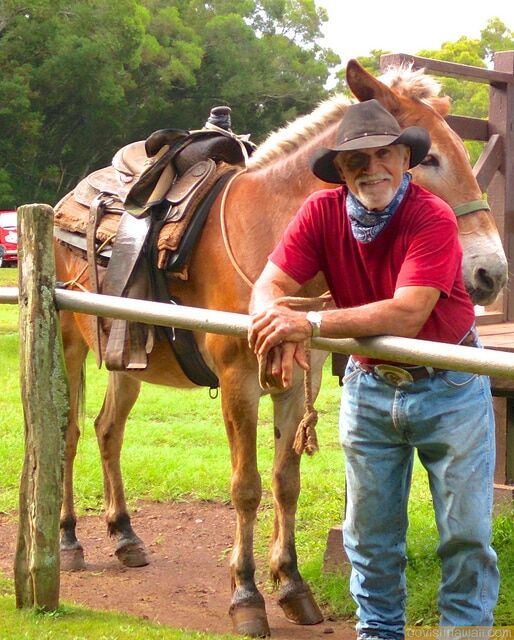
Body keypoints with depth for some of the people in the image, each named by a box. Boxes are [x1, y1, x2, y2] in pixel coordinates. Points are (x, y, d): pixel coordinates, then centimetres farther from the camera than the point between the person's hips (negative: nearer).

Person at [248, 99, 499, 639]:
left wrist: (313, 323, -42)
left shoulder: (432, 218, -23)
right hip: (369, 386, 4)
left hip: (449, 388, -3)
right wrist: (279, 331, -41)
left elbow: (407, 314, -34)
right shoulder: (323, 212, -11)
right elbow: (270, 285, -17)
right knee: (370, 529, 13)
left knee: (466, 532, 3)